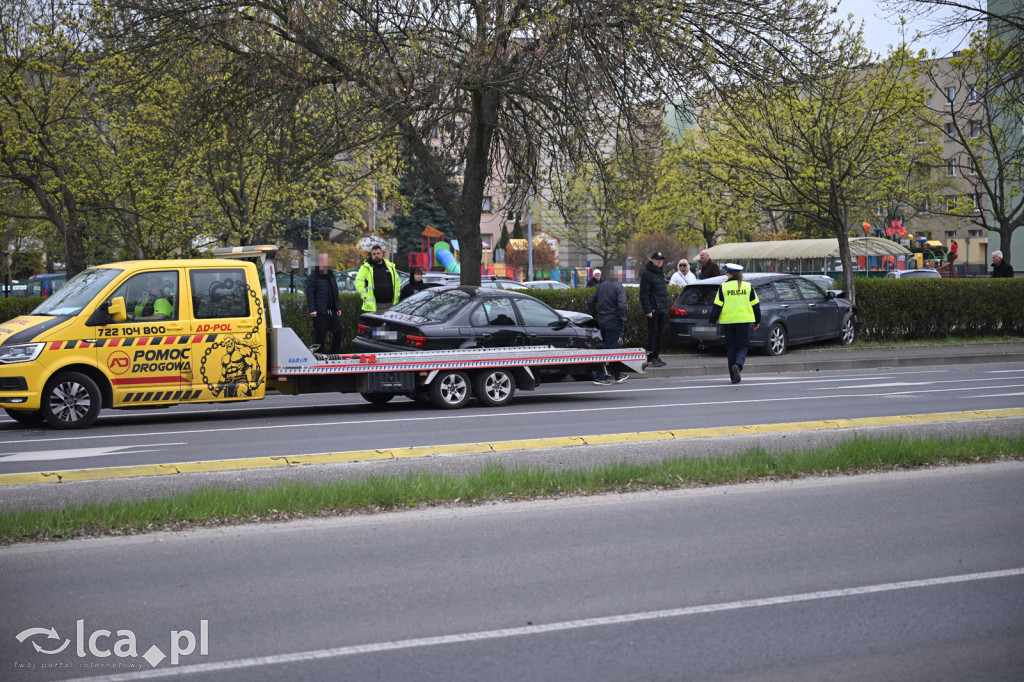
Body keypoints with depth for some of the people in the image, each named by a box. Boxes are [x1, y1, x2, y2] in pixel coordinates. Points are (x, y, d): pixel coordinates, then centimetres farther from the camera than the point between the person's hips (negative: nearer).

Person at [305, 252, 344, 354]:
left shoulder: (331, 275, 16)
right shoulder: (313, 277, -6)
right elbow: (309, 294, -11)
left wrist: (338, 308, 17)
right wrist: (312, 310, -19)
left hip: (332, 311, 7)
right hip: (320, 312, -7)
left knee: (338, 332, 3)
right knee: (320, 335, -2)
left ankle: (334, 354, 13)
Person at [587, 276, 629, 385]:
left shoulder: (601, 286, 10)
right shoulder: (620, 288, -10)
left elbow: (590, 302, 10)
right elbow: (621, 305, -22)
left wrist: (596, 316, 15)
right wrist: (622, 319, -8)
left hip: (602, 322, 7)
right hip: (614, 323, -7)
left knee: (612, 347, 17)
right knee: (609, 348, -3)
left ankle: (618, 375, 25)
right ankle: (599, 377, -7)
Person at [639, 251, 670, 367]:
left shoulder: (660, 273, 19)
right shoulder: (646, 274, -8)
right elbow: (644, 294, -14)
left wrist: (667, 305, 17)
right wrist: (647, 310, -19)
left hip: (662, 309, 8)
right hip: (653, 309, -8)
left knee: (660, 332, 11)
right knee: (653, 333, -7)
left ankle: (656, 355, 17)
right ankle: (651, 357, -5)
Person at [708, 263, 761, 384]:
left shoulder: (723, 287, -1)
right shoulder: (748, 286, 4)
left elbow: (717, 306, -4)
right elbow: (755, 305, 8)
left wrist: (712, 321, 2)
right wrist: (757, 321, 18)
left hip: (727, 321, 0)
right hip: (744, 320, 0)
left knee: (731, 347, 7)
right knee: (742, 346, 7)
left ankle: (734, 376, 6)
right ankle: (738, 364, -24)